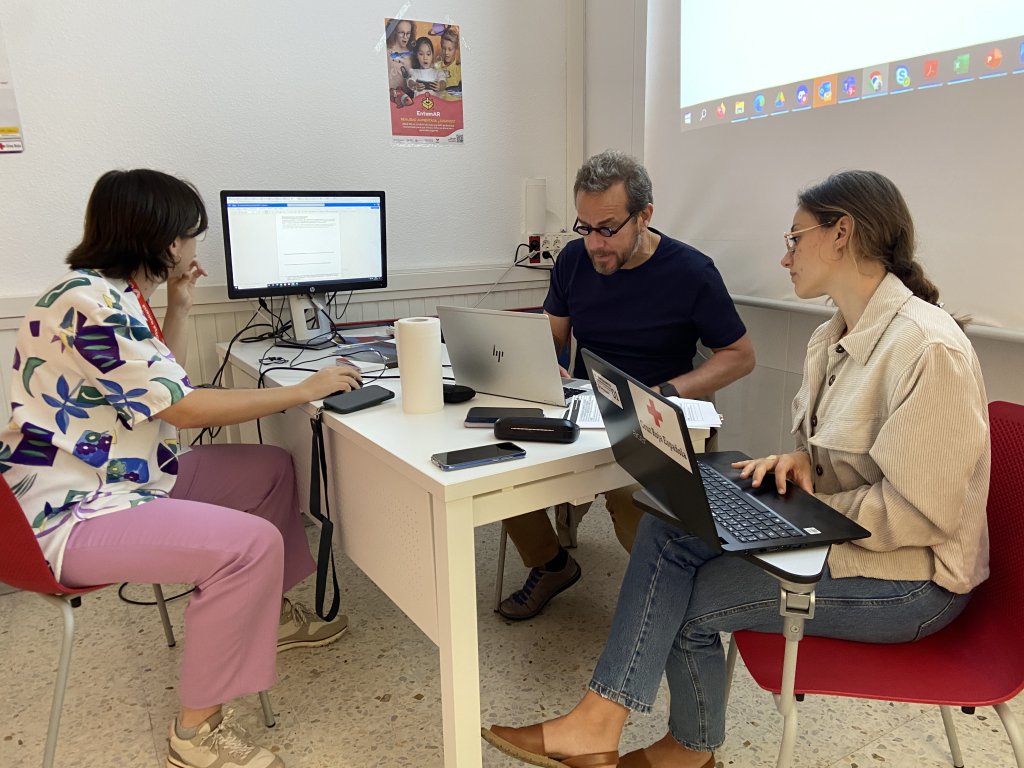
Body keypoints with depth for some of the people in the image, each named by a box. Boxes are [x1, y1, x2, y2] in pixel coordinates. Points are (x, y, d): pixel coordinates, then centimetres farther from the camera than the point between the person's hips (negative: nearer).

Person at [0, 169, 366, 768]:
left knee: (272, 469, 12)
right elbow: (187, 408, -25)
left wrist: (180, 307, 12)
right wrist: (306, 390, -18)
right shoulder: (90, 304, -24)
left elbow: (161, 389, 17)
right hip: (70, 516, -10)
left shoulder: (117, 294, 8)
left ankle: (270, 615, 29)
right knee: (251, 543, -26)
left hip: (125, 477, 11)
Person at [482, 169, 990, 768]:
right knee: (667, 525, -11)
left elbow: (919, 513, -24)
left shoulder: (929, 348, -22)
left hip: (908, 576, -8)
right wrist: (801, 461, -6)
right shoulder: (835, 337, 8)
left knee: (687, 598, -13)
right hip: (839, 531, 8)